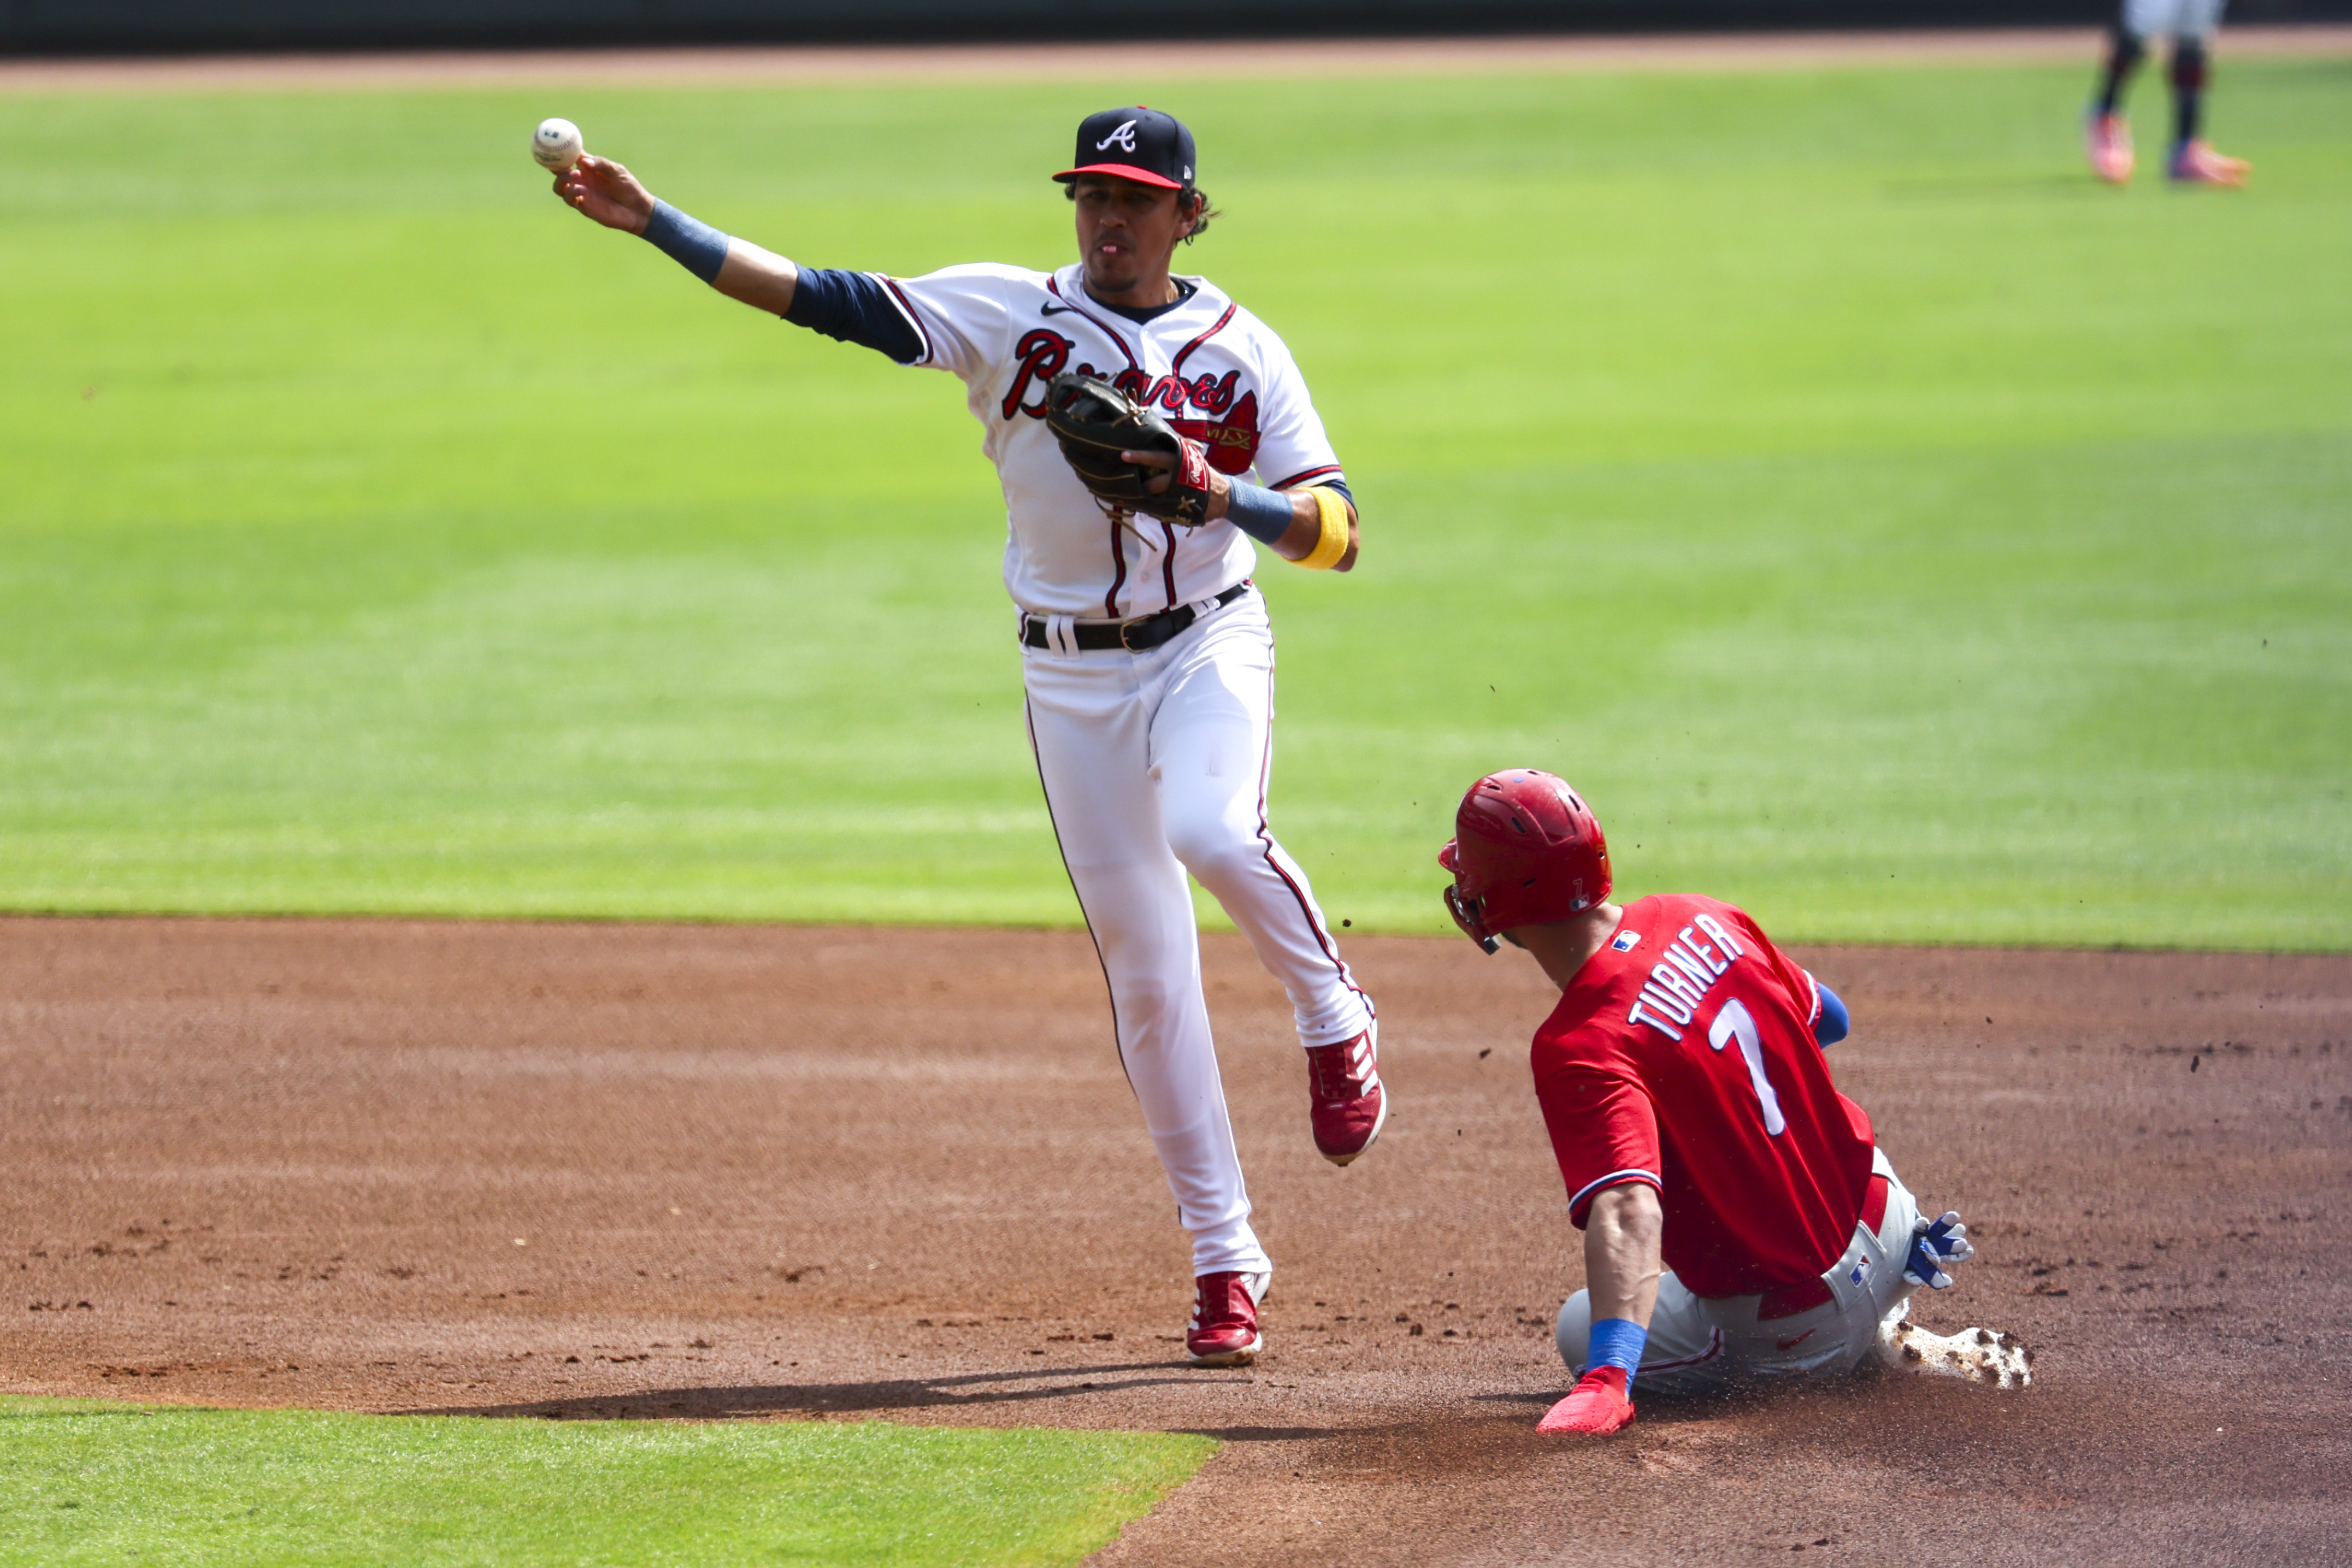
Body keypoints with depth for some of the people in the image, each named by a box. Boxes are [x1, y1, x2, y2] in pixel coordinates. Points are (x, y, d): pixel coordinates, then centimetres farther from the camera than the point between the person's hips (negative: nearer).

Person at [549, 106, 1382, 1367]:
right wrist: (649, 221, -19)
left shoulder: (1243, 351, -3)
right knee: (1142, 970, 2)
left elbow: (1337, 531, -9)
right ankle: (1224, 1261, 11)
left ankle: (1333, 1018, -4)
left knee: (1211, 834, -34)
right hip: (1072, 675, 2)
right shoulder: (1006, 312, -2)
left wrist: (1217, 491, -26)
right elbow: (822, 299, -10)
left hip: (1207, 646, -2)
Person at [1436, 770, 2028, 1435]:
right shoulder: (1698, 919, -6)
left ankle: (1878, 1348, 7)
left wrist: (1608, 1380, -53)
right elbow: (1829, 1018, 12)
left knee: (1583, 1330, 16)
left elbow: (1627, 1209, -43)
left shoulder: (1580, 1048, -29)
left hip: (1803, 1324, -8)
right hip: (1877, 1201, 8)